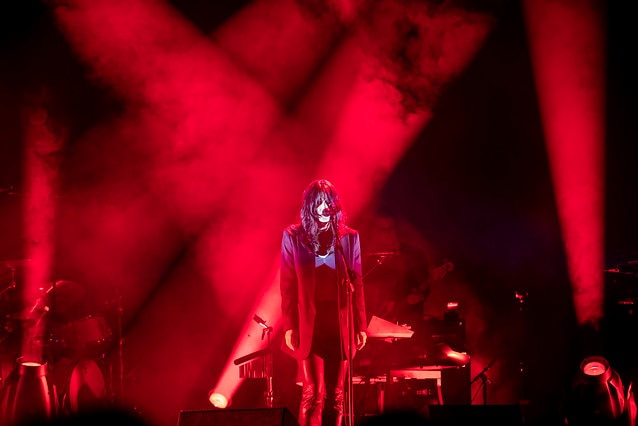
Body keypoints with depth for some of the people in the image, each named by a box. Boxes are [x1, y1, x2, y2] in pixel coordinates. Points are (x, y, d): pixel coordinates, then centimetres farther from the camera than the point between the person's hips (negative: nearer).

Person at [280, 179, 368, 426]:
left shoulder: (348, 237, 6)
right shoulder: (293, 237, 1)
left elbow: (356, 285, 6)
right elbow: (287, 285, 0)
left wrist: (361, 326, 3)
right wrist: (289, 326, -6)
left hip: (340, 322, 2)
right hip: (308, 323, -2)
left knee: (336, 394, 5)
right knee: (313, 393, -7)